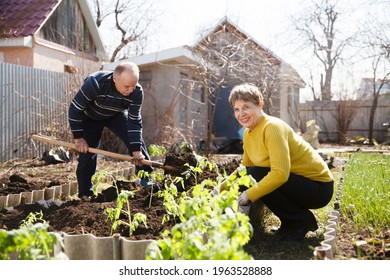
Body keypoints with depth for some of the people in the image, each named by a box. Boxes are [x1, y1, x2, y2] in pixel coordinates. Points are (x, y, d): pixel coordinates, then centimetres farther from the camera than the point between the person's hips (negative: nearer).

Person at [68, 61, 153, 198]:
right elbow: (75, 109, -30)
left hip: (116, 115, 2)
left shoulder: (137, 92, -31)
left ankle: (146, 178, -5)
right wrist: (78, 137, -26)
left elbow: (134, 121, -23)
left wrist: (136, 149, -30)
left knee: (136, 140, -15)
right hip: (90, 117, -2)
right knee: (86, 152, -5)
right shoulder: (95, 82, -40)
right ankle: (85, 194, 9)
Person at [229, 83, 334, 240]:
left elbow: (280, 174, -31)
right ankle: (290, 222, 11)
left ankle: (301, 221, -5)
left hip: (318, 187, -9)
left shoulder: (272, 127, -22)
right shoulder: (248, 133, 4)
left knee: (254, 178, -23)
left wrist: (248, 195, -26)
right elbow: (244, 169, 12)